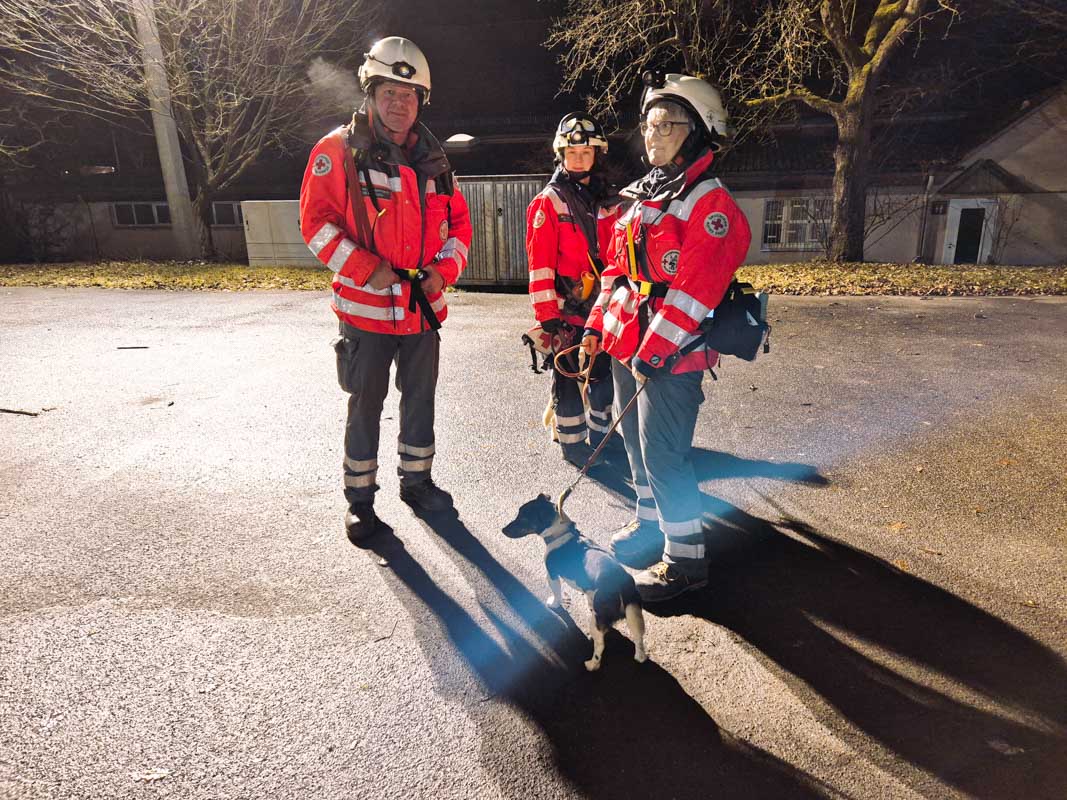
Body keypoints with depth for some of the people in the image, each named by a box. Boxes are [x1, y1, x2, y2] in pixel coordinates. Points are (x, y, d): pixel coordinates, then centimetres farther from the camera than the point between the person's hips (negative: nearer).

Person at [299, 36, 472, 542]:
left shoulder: (432, 159, 9)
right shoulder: (338, 151, -6)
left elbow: (458, 222, 14)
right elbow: (316, 223, -10)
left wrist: (443, 271, -4)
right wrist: (368, 270, -20)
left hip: (423, 308, 5)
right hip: (366, 308, -4)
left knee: (420, 398, 15)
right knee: (365, 404, 5)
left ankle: (416, 481, 34)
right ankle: (359, 498, 21)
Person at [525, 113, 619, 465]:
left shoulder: (608, 200, 10)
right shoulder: (548, 202, -7)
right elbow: (539, 264, -12)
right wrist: (548, 316, -17)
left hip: (604, 307, 6)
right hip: (567, 309, -5)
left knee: (606, 371, 14)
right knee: (568, 376, 4)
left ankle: (601, 433, 33)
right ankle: (571, 442, 19)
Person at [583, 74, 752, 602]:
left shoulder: (709, 203, -12)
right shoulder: (642, 197, 16)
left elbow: (694, 288, -21)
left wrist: (655, 351, -25)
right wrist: (597, 325, 12)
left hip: (672, 355, -9)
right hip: (626, 344, 9)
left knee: (664, 453, -5)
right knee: (637, 440, 19)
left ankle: (685, 557, 11)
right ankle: (650, 523, 38)